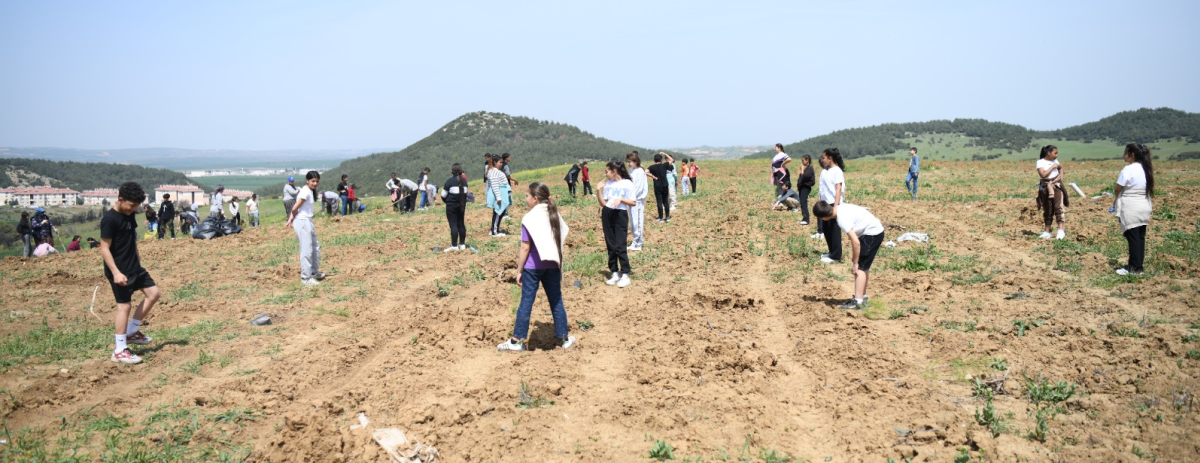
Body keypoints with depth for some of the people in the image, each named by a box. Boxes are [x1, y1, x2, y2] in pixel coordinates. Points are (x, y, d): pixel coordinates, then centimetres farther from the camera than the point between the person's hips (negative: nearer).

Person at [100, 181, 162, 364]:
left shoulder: (129, 214, 7)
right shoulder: (109, 219, -19)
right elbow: (104, 248, -21)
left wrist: (137, 255, 21)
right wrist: (116, 272, -26)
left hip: (134, 267, 9)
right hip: (120, 271, -9)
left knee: (153, 292, 10)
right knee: (124, 305, -5)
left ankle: (132, 331, 22)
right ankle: (120, 351, 3)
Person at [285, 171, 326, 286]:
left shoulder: (310, 191, 11)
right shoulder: (305, 192, -17)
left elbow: (295, 208, 10)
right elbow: (295, 208, -16)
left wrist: (291, 219, 4)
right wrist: (292, 218, 2)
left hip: (308, 221, 10)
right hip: (302, 222, -10)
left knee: (315, 246, 20)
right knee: (307, 250, -7)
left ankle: (314, 272, 33)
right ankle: (306, 278, -2)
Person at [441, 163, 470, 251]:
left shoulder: (450, 181, -11)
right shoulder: (464, 181, 6)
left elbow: (443, 195, -6)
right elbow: (465, 193, 6)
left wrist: (446, 201, 13)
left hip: (452, 205, -5)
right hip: (462, 205, 5)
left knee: (453, 225, -4)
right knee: (461, 224, 10)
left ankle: (454, 246, -6)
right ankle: (462, 244, 14)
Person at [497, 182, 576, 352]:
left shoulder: (529, 218, -12)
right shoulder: (554, 216, 5)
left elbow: (525, 248, -12)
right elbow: (560, 240, 8)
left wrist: (519, 270, -5)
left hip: (533, 267, -5)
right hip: (552, 265, 5)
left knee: (526, 302, 1)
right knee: (556, 301, 11)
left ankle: (517, 340, 7)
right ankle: (564, 337, 17)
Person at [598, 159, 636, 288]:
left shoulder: (627, 183, -7)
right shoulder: (607, 184, 9)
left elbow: (633, 203, -7)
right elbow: (603, 203, 8)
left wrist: (621, 199, -19)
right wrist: (598, 191, -2)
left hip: (620, 215, -6)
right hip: (607, 215, 6)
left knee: (620, 246, -8)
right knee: (610, 246, 8)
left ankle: (625, 275, 0)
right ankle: (615, 273, 16)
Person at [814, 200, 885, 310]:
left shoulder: (842, 219, -25)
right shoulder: (840, 209, 1)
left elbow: (856, 242, -28)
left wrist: (855, 263, -18)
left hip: (872, 233, -10)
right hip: (875, 230, 10)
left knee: (860, 267, -11)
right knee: (863, 267, 17)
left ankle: (857, 302, -15)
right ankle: (862, 297, 26)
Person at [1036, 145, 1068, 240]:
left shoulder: (1055, 161, 9)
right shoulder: (1040, 162, -6)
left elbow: (1061, 168, 28)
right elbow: (1043, 175, -19)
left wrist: (1061, 175, 11)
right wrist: (1052, 167, -15)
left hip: (1056, 186, 2)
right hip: (1045, 187, -2)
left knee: (1059, 207, -11)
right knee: (1047, 210, 6)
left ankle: (1061, 231, -14)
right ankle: (1047, 232, 15)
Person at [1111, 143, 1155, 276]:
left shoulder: (1128, 169, -14)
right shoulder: (1146, 169, 10)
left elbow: (1117, 189, -11)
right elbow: (1149, 189, 13)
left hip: (1130, 209, -8)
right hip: (1144, 207, 8)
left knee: (1132, 237, -3)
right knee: (1140, 237, 10)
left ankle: (1134, 268, 0)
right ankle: (1139, 266, 15)